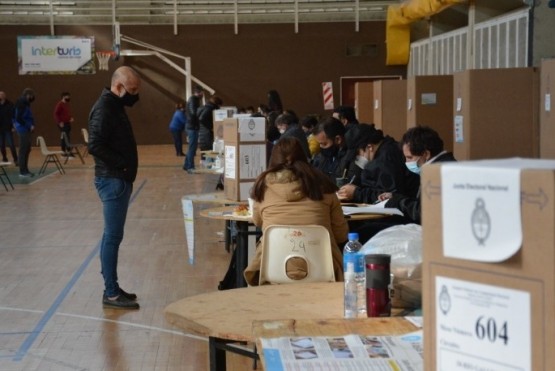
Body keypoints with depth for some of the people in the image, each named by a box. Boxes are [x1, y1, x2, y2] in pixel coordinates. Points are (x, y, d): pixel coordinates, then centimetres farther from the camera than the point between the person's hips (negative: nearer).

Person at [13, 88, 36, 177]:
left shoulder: (25, 103, 13)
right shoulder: (21, 104, -15)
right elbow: (19, 118, -21)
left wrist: (31, 125, 4)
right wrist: (29, 126, -17)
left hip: (26, 130, 10)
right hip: (23, 129, -10)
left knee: (27, 150, 14)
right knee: (23, 150, -6)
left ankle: (25, 170, 22)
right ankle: (22, 171, -3)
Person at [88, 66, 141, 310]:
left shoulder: (115, 106, 14)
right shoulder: (103, 108, -17)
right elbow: (95, 145, -25)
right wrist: (121, 164, -20)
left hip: (119, 179, 10)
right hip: (112, 180, -10)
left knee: (112, 235, 13)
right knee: (113, 236, -6)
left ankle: (111, 288, 20)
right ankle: (111, 293, -2)